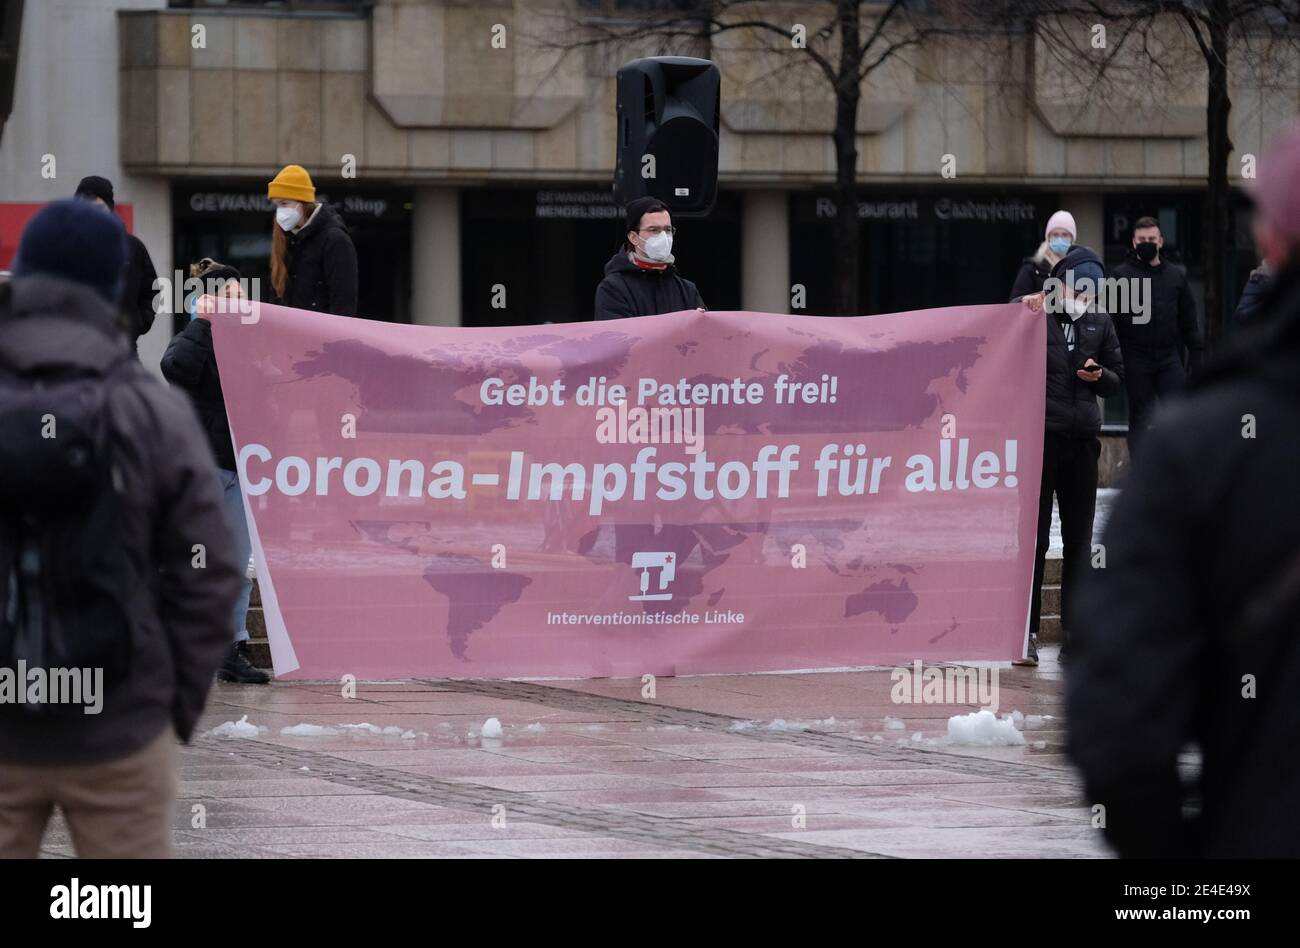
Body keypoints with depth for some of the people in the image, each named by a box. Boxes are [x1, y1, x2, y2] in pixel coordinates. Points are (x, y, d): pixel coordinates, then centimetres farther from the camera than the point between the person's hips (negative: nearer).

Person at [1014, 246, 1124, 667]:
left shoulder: (1099, 322, 10)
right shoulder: (1034, 314, -4)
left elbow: (1118, 378, 18)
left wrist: (1100, 375, -6)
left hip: (1083, 439, 4)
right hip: (1038, 437, -4)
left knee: (1078, 538, 7)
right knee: (1034, 536, -4)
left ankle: (1075, 633, 12)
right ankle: (1025, 633, -2)